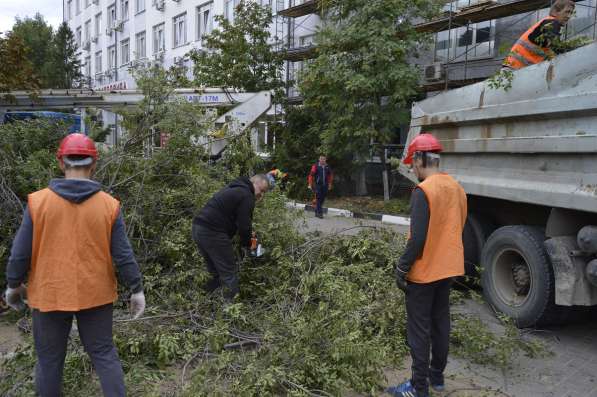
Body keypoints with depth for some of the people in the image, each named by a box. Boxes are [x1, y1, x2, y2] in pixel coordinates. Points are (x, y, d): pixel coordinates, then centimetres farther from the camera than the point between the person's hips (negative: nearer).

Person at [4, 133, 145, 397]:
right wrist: (136, 289, 3)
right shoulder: (109, 205, -9)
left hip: (50, 294, 0)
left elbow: (20, 252, -5)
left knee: (49, 359, 17)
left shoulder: (38, 201, -10)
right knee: (104, 354, 13)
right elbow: (123, 255, -7)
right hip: (95, 294, 0)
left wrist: (14, 285, 11)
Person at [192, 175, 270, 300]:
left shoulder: (234, 189, 22)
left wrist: (247, 235, 24)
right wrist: (247, 244, 7)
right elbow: (244, 225, -10)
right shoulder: (247, 196, -8)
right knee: (229, 272, -1)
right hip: (212, 233, -10)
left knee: (214, 269, 24)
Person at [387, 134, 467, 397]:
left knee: (419, 330, 3)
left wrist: (401, 268, -13)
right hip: (448, 268, 8)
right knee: (440, 322, 18)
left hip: (424, 272, -8)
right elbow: (457, 228, 12)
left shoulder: (423, 190, -21)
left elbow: (417, 237, -23)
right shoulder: (457, 188, 4)